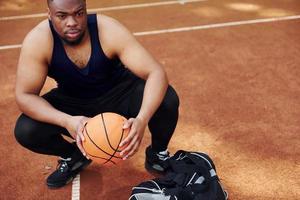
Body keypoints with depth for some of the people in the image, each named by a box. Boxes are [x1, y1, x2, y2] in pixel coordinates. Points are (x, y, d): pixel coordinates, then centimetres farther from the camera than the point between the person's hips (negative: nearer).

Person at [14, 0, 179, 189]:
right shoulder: (37, 41, -26)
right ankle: (74, 156, 10)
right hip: (72, 102, 1)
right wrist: (67, 121, -43)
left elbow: (156, 73, -33)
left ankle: (158, 154, 5)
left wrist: (142, 119, -51)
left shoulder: (109, 31, -29)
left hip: (119, 93, -1)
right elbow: (24, 95, -25)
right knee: (25, 131, -23)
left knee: (167, 100, -27)